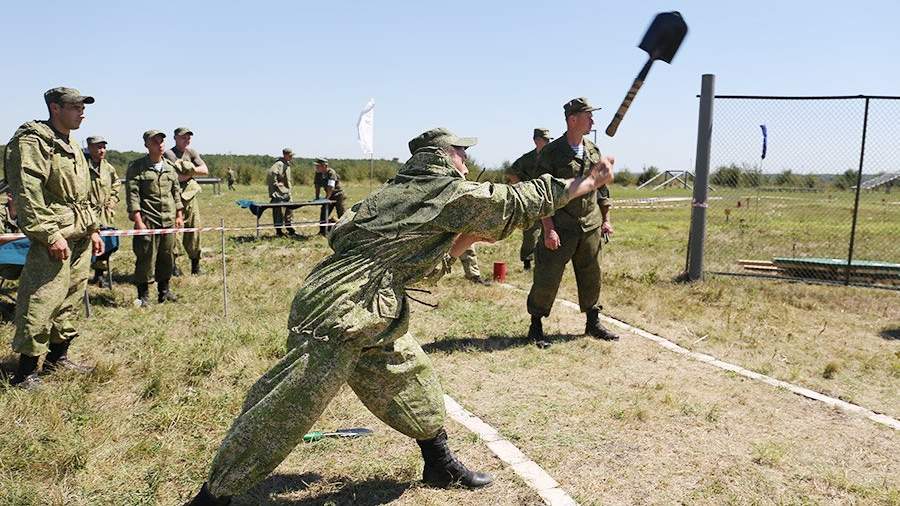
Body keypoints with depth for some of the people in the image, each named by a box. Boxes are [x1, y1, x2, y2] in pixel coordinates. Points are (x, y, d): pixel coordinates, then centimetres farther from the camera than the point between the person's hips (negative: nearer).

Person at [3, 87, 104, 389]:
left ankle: (57, 357, 27)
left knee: (71, 299, 14)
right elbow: (27, 193, -18)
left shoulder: (72, 145, 19)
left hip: (80, 239, 9)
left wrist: (93, 229, 20)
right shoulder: (33, 141, -10)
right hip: (54, 239, -9)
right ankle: (26, 372, 0)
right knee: (42, 303, -9)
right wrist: (51, 234, -22)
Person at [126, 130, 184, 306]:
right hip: (147, 220, -5)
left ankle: (164, 289, 24)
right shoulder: (137, 167, -3)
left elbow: (176, 192, 18)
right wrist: (138, 221, -14)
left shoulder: (170, 167, 13)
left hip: (169, 220, 5)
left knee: (168, 256, 10)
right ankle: (143, 295, 8)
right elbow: (132, 195, -8)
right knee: (146, 258, -2)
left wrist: (179, 215, 13)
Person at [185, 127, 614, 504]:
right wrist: (588, 181, 9)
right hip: (338, 316, -10)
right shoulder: (450, 192, -8)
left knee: (410, 376, 18)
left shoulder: (404, 189, 16)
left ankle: (441, 465, 32)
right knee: (286, 412, -3)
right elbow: (518, 202, -1)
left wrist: (478, 234, 17)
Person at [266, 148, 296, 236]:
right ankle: (279, 231, 4)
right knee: (279, 212, -3)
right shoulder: (279, 164, -15)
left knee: (290, 211, 12)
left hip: (286, 192, 10)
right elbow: (270, 173, -30)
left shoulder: (287, 164, 15)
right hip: (279, 193, -10)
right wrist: (275, 184, -23)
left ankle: (290, 230, 20)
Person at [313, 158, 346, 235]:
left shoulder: (331, 172, -24)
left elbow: (331, 187, -29)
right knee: (324, 212, 5)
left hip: (338, 194, -7)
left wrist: (326, 198, -29)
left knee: (341, 213, -7)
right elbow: (317, 186, 4)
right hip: (329, 196, 7)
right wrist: (317, 198, -1)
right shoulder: (318, 174, -1)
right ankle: (323, 231, 13)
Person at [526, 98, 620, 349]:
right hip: (560, 229, -6)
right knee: (547, 278, -2)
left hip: (591, 227, 6)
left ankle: (593, 323, 28)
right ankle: (536, 327, 12)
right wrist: (548, 229, -17)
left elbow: (602, 187, 18)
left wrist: (606, 219, 12)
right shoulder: (551, 153, -8)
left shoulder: (594, 151, 10)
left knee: (591, 276, 13)